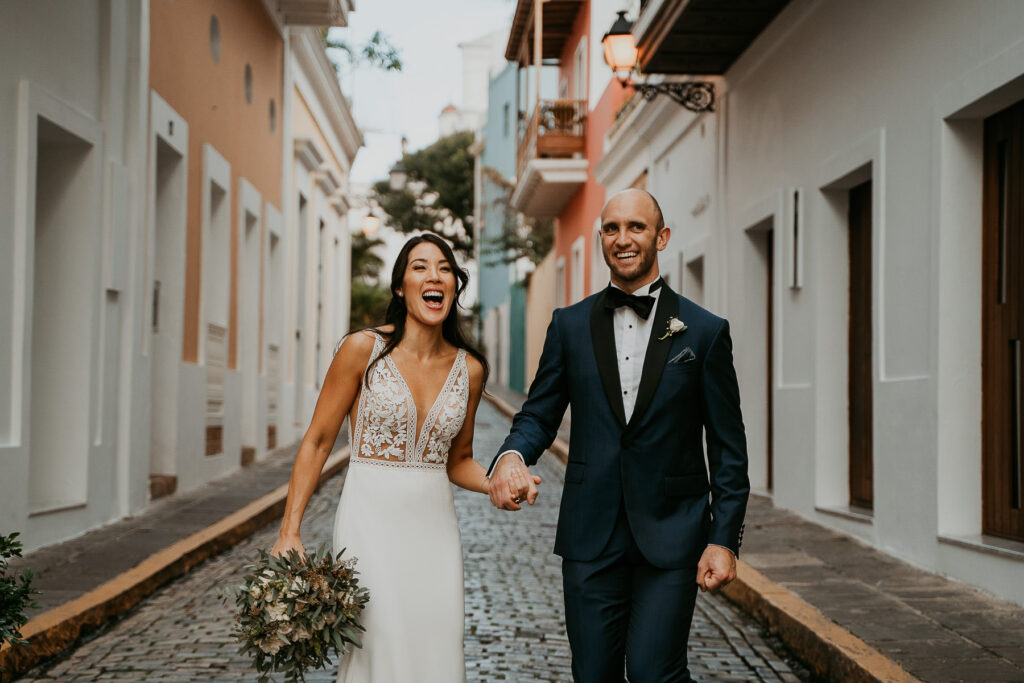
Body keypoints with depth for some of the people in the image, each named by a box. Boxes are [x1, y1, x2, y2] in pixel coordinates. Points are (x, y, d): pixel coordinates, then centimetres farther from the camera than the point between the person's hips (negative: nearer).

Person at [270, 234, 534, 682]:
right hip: (371, 522, -4)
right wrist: (289, 532, -8)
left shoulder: (469, 369, 5)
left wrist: (499, 484, -5)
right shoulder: (363, 349, -6)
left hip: (434, 528, 4)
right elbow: (318, 441, -3)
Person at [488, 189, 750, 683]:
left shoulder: (704, 331, 1)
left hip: (670, 535, -2)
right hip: (590, 535, 2)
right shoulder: (569, 325, 7)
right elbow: (539, 415, 7)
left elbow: (728, 449, 2)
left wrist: (724, 538, -4)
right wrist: (511, 455, -16)